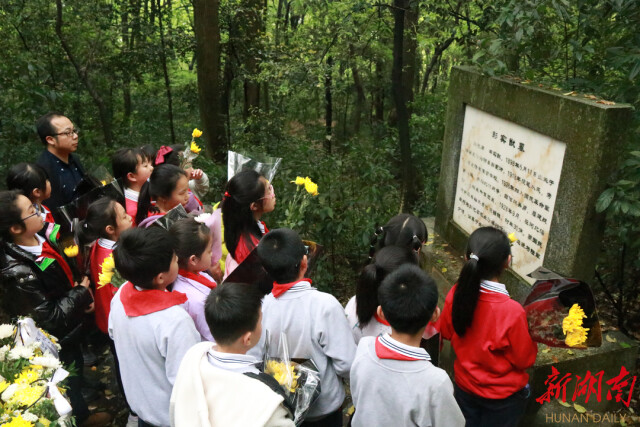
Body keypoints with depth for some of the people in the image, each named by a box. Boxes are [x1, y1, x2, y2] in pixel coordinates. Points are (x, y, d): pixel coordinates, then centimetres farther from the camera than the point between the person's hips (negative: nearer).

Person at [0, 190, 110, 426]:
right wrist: (81, 294, -20)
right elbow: (48, 318, -29)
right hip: (56, 341, -8)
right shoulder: (19, 272, -37)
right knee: (69, 383, 19)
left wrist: (80, 295, -3)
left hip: (68, 327, 8)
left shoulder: (38, 238, -12)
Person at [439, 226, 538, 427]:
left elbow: (446, 332, -2)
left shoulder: (456, 294, -21)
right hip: (502, 395, -3)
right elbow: (525, 359, -18)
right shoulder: (511, 311, -34)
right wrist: (533, 337, -3)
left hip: (464, 385, 3)